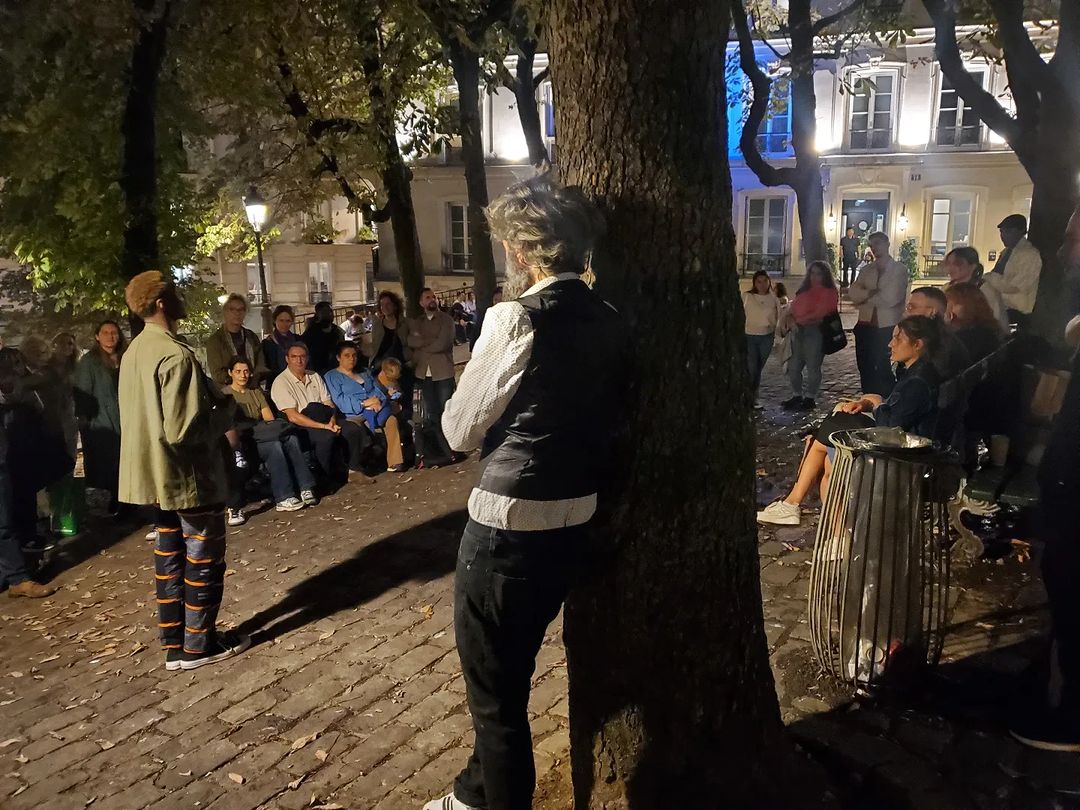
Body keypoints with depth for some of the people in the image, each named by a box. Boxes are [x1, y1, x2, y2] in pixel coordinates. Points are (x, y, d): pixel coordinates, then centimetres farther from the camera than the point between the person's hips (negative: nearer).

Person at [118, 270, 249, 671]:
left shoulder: (135, 351, 8)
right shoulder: (175, 355, -22)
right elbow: (183, 429, -26)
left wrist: (212, 401, 12)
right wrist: (225, 411, -10)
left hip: (159, 474, 9)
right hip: (190, 476, -9)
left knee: (170, 557, 15)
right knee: (204, 560, 5)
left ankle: (175, 644, 25)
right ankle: (199, 645, 16)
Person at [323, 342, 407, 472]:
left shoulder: (366, 374, 29)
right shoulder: (331, 377, 12)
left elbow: (379, 391, 16)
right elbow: (339, 402, -4)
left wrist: (378, 401, -9)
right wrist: (364, 403, -13)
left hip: (375, 412, 4)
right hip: (352, 416, -4)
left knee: (391, 419, -27)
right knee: (354, 427, -39)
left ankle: (395, 463, -29)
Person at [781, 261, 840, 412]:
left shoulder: (829, 292, -1)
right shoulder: (804, 291, 21)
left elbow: (820, 313, -12)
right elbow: (793, 309, 18)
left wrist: (800, 319, -10)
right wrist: (791, 320, -2)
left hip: (815, 330, -7)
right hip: (798, 330, 7)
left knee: (812, 366, -4)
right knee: (793, 365, 6)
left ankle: (811, 399, 4)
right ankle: (797, 396, 17)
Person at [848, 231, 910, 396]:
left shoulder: (899, 270, -3)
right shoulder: (866, 269, 11)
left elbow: (890, 298, -16)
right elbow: (853, 293, -3)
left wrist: (864, 296, -4)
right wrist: (872, 293, -18)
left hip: (887, 328, -5)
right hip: (865, 327, 5)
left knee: (883, 371, -1)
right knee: (866, 370, 10)